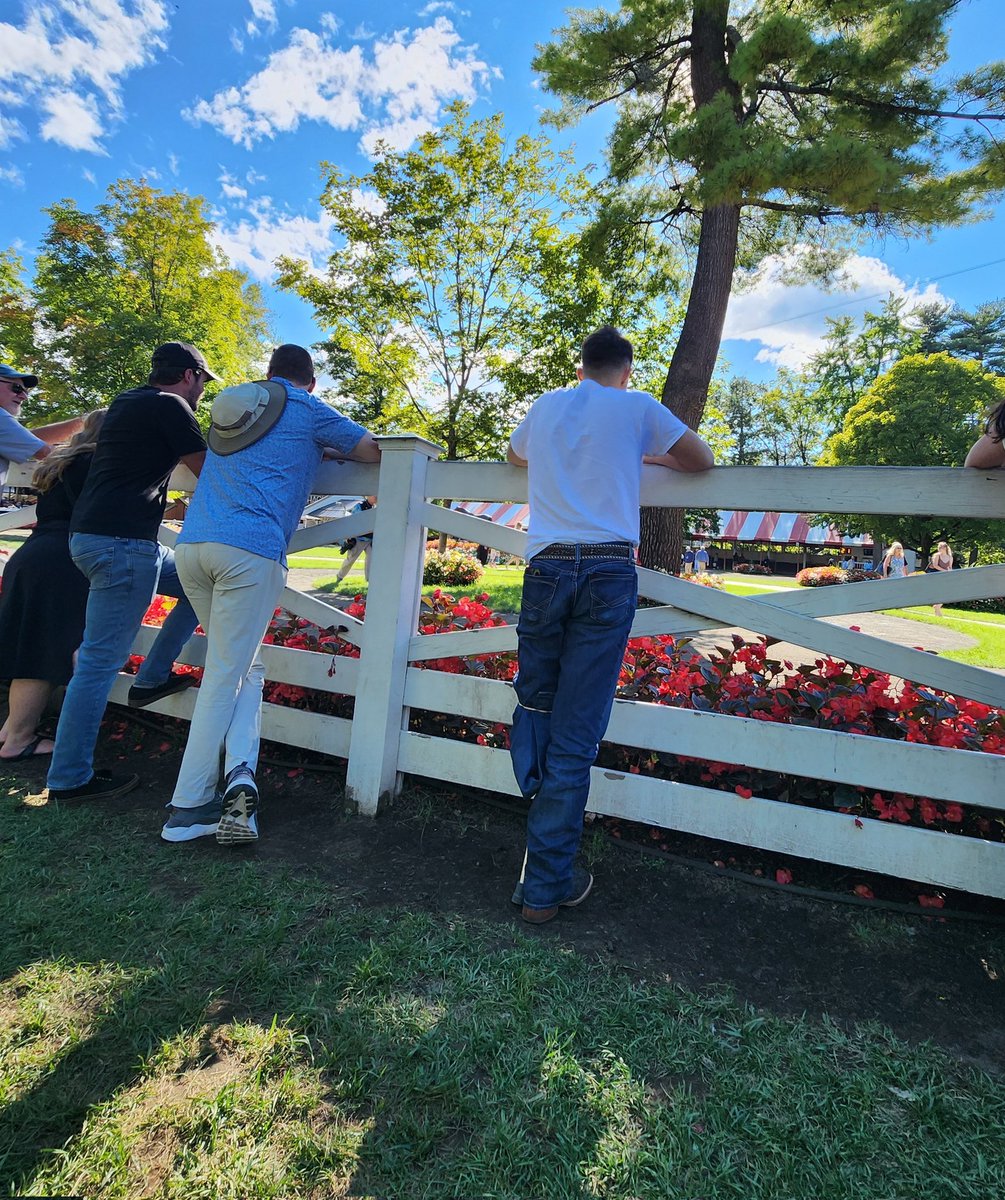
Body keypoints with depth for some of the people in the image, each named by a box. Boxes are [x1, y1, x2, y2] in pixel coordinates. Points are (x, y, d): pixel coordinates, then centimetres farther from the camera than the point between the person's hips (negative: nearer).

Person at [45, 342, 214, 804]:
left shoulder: (127, 402, 21)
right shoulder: (170, 406, -6)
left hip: (93, 535, 10)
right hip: (121, 542, -10)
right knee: (101, 660, -5)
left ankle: (152, 678, 18)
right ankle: (69, 778, 3)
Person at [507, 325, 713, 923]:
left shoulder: (546, 406, 20)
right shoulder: (636, 406, 11)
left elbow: (516, 454, 40)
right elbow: (703, 459, 19)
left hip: (547, 566, 3)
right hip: (609, 571, -2)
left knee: (535, 707, 17)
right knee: (576, 731, -1)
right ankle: (546, 885, 6)